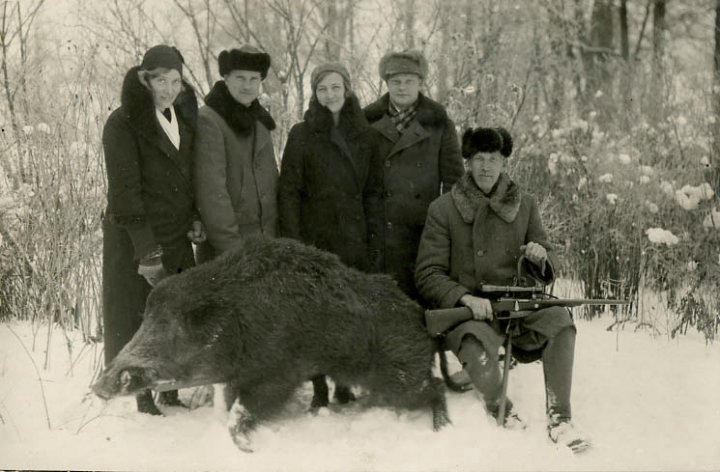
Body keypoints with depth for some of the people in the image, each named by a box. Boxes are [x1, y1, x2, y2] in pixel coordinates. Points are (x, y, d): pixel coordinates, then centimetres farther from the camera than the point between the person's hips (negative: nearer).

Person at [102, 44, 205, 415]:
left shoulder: (184, 118, 10)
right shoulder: (123, 123, -11)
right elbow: (124, 189, -15)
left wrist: (194, 218, 3)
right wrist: (146, 248, -20)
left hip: (177, 237, 6)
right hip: (134, 241, -6)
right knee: (140, 325, -1)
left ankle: (170, 392, 18)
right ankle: (144, 400, 8)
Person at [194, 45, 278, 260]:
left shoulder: (259, 120, 15)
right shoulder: (208, 121, -10)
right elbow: (211, 191, -16)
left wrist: (278, 235, 13)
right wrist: (231, 246, -18)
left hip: (267, 242, 7)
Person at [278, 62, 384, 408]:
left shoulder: (364, 136, 10)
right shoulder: (302, 135, 2)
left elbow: (374, 191, 11)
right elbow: (288, 191, -1)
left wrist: (375, 239, 3)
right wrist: (292, 243, -8)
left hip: (354, 240, 2)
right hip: (314, 239, -2)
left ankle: (344, 384, 14)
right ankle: (319, 389, 5)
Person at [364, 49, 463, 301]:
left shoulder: (438, 123, 7)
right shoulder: (369, 122, 8)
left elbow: (453, 178, 8)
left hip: (425, 225, 0)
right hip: (380, 228, 0)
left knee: (424, 296, -1)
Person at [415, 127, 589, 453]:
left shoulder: (524, 205, 11)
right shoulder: (443, 209, 2)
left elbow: (548, 273, 16)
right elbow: (427, 275, -2)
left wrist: (541, 257, -9)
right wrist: (466, 298, -19)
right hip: (466, 311, -3)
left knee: (559, 320, -29)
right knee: (478, 348, -36)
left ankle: (559, 419, -18)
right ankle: (500, 412, -4)